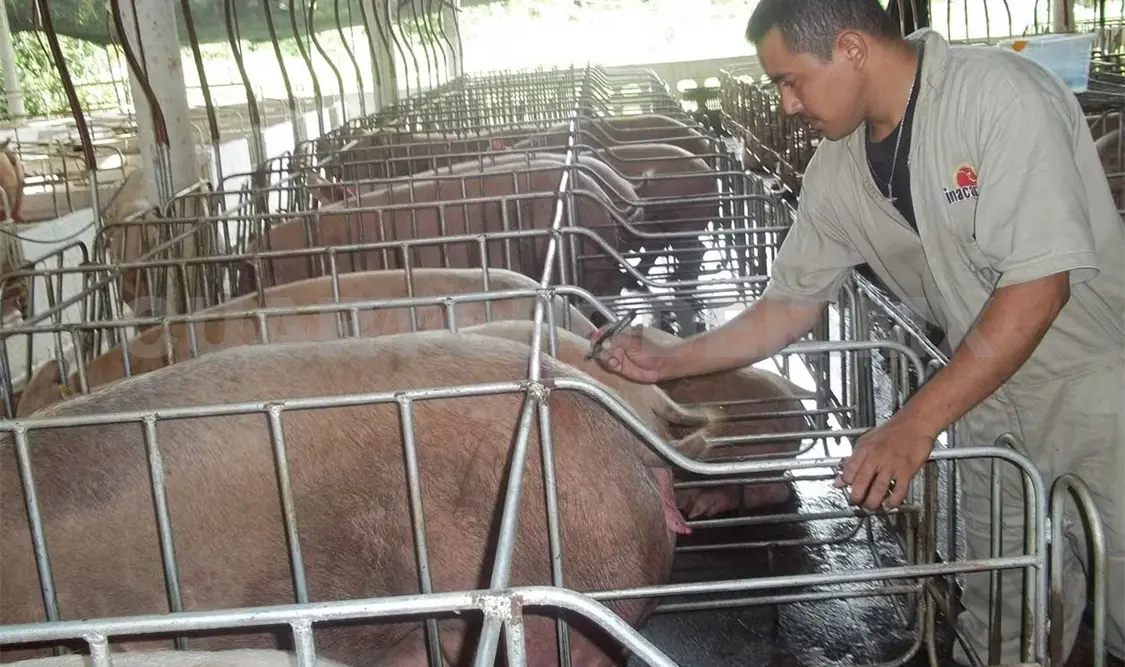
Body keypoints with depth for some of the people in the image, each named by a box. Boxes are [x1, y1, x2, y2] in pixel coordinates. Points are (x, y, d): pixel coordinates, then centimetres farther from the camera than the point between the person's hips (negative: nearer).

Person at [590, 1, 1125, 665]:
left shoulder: (1002, 96, -20)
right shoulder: (839, 171, -1)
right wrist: (667, 362, 2)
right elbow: (789, 307, 10)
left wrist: (916, 423, -25)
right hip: (993, 392, 5)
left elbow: (1041, 283, -25)